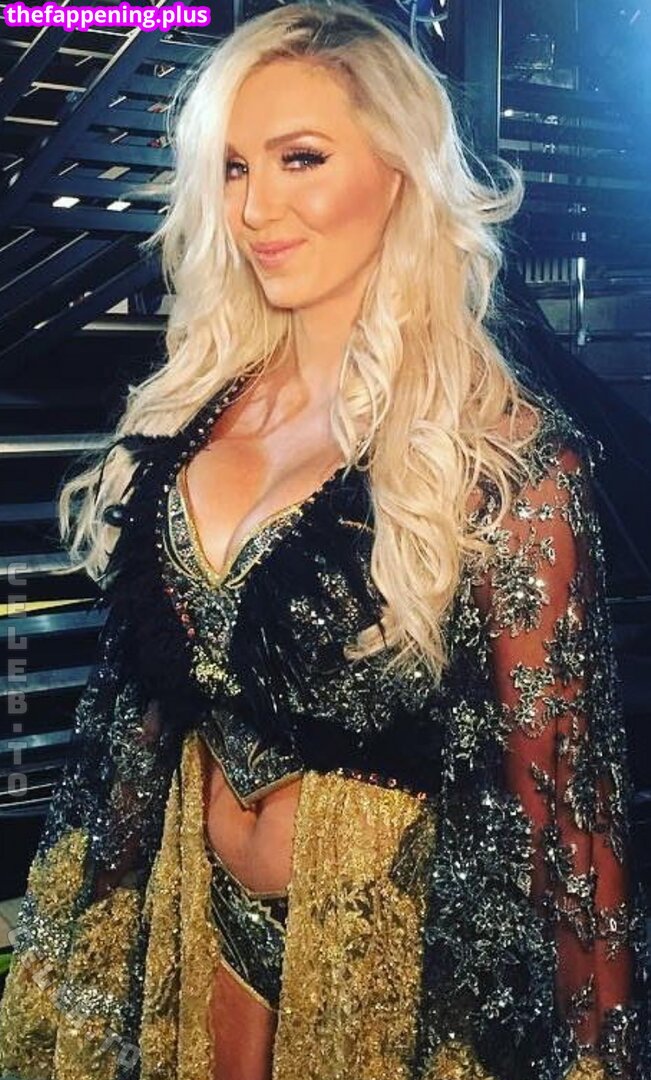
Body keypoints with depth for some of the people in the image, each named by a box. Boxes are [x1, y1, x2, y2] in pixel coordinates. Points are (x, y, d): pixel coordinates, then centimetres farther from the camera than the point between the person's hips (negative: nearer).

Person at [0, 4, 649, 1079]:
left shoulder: (507, 454, -19)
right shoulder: (190, 411, -2)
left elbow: (554, 789, -16)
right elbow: (139, 685, 6)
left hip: (389, 945, -5)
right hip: (185, 921, 5)